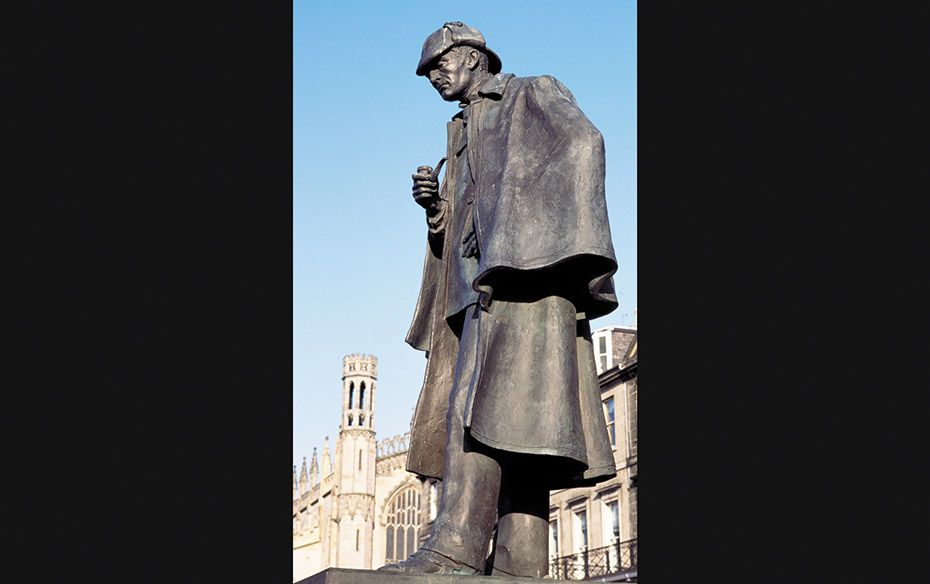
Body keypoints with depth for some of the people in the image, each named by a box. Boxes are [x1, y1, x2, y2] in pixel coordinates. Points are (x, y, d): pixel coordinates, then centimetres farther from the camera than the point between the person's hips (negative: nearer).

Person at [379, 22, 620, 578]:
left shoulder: (535, 94, 14)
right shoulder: (464, 136, 34)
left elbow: (582, 141, -5)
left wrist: (565, 233, -18)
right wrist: (436, 204, 7)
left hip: (527, 261, -7)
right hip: (482, 277, 8)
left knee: (480, 395, -23)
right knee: (511, 413, -4)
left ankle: (456, 543, -34)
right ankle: (518, 561, -12)